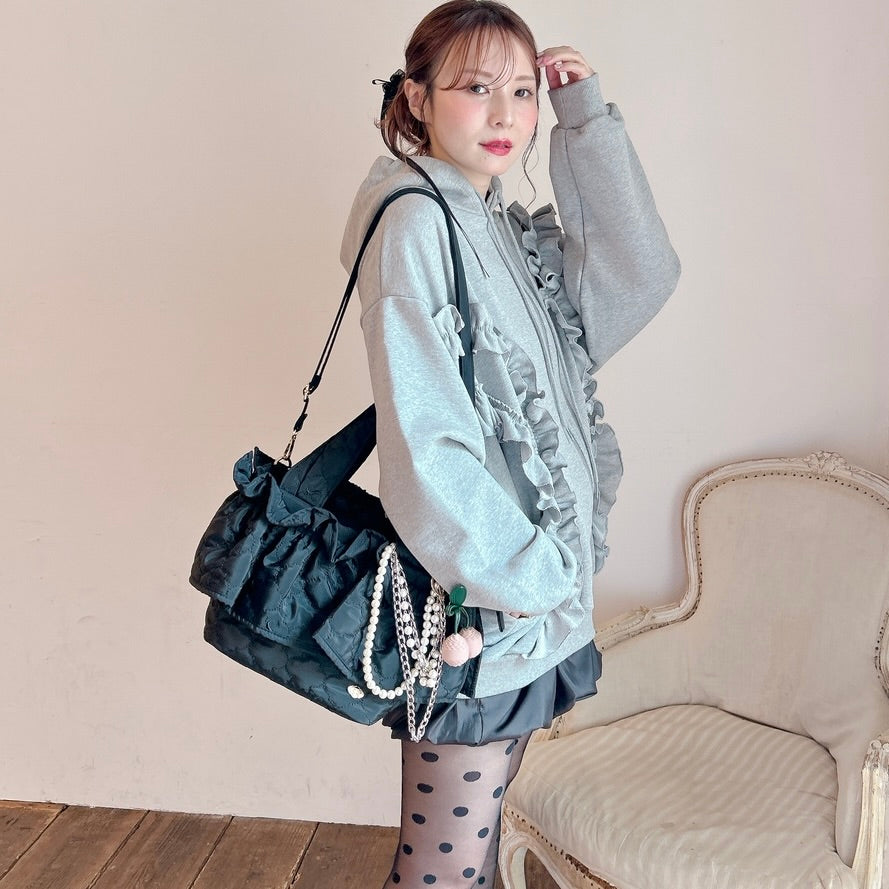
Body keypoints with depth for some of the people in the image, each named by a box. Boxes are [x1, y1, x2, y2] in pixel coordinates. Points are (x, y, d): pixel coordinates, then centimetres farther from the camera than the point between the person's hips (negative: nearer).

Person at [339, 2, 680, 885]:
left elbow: (641, 275, -1)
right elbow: (421, 439, -20)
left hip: (540, 591, 8)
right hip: (474, 611, -8)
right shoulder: (414, 222, -13)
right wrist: (518, 577, -17)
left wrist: (588, 119, -2)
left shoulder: (514, 231, 13)